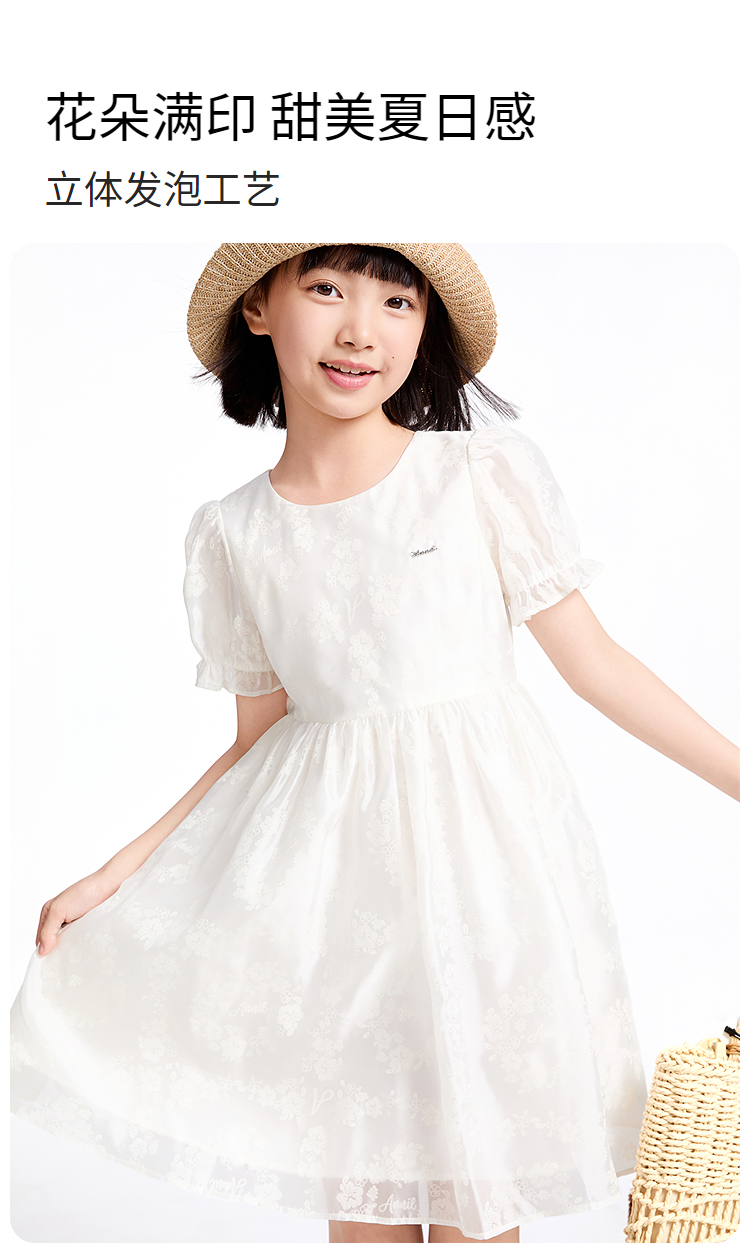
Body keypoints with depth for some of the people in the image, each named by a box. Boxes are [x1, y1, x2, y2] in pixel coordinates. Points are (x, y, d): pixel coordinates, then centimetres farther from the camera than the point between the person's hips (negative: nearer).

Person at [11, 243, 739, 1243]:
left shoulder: (486, 474, -6)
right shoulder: (234, 535, 1)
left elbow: (593, 662, -1)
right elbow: (258, 742, 7)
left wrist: (742, 777, -3)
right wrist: (113, 878, 4)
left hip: (479, 842, -2)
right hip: (328, 864, 2)